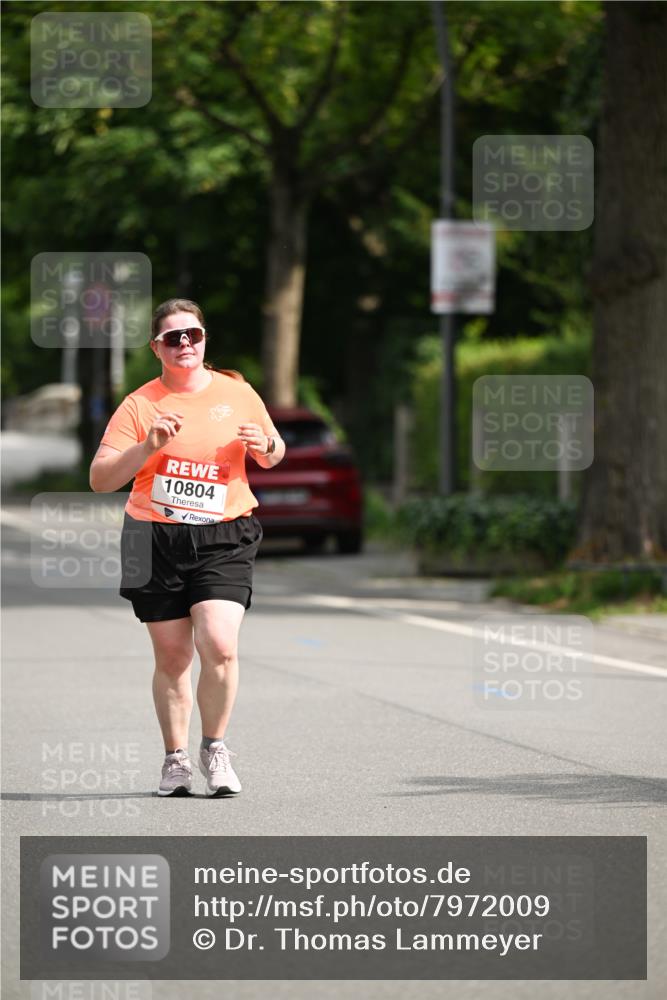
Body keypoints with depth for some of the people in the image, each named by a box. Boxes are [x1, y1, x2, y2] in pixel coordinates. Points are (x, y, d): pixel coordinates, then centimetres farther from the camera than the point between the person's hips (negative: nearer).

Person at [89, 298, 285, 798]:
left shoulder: (238, 394, 7)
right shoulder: (139, 405, 1)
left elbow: (273, 455, 21)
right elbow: (100, 479, -5)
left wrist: (265, 446, -3)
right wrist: (149, 446, -19)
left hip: (222, 539, 0)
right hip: (156, 541, 0)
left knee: (220, 645, -17)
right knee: (172, 656, 5)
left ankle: (214, 748, 3)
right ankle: (175, 759, 21)